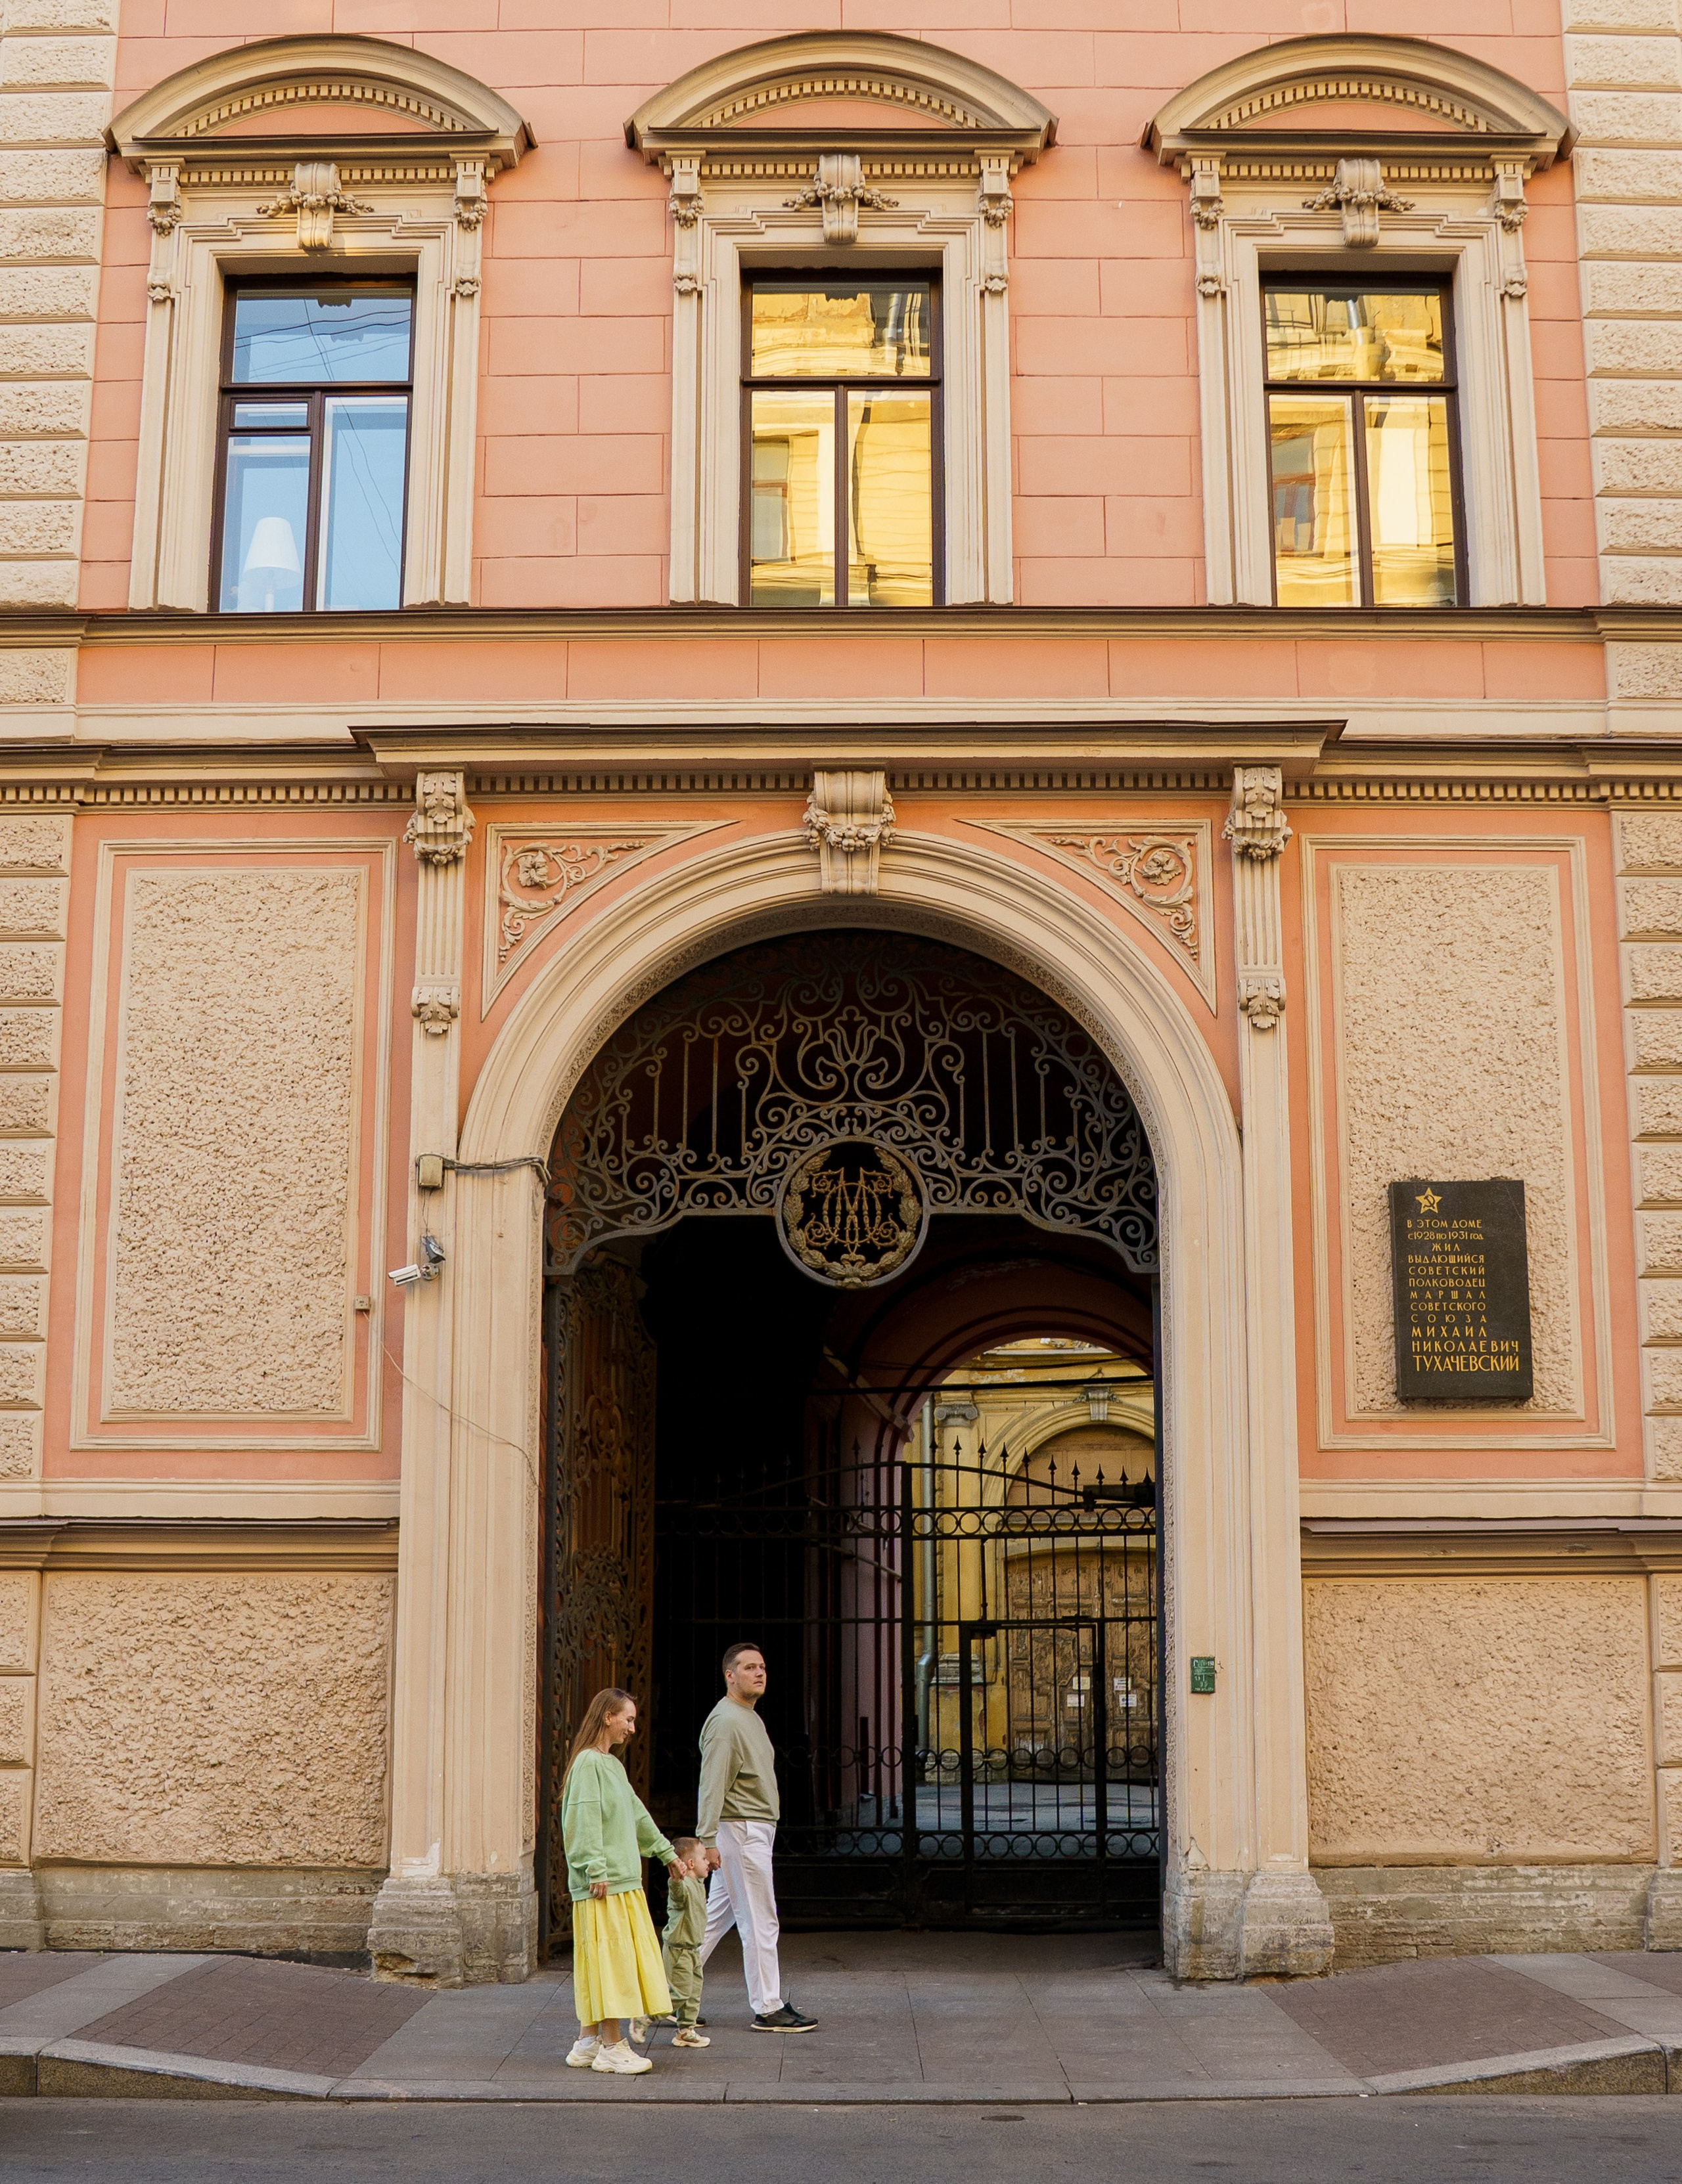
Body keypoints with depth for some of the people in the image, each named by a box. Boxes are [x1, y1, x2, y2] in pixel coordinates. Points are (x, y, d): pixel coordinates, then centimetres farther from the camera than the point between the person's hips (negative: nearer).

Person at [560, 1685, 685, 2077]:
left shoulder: (613, 1765, 18)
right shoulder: (588, 1763, -11)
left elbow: (637, 1815, 29)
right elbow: (585, 1822, -17)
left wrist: (667, 1852, 36)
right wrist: (597, 1871, -21)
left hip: (624, 1880, 9)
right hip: (603, 1883, -9)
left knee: (616, 1963, 10)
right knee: (609, 1959, -6)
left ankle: (589, 2043, 16)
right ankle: (612, 2046, -2)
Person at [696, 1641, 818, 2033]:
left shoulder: (751, 1718, 18)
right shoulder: (725, 1721, -15)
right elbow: (712, 1785, -21)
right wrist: (706, 1840, -25)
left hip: (757, 1831, 10)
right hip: (741, 1831, -10)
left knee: (717, 1917, 12)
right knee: (760, 1923, -3)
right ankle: (769, 2009, 4)